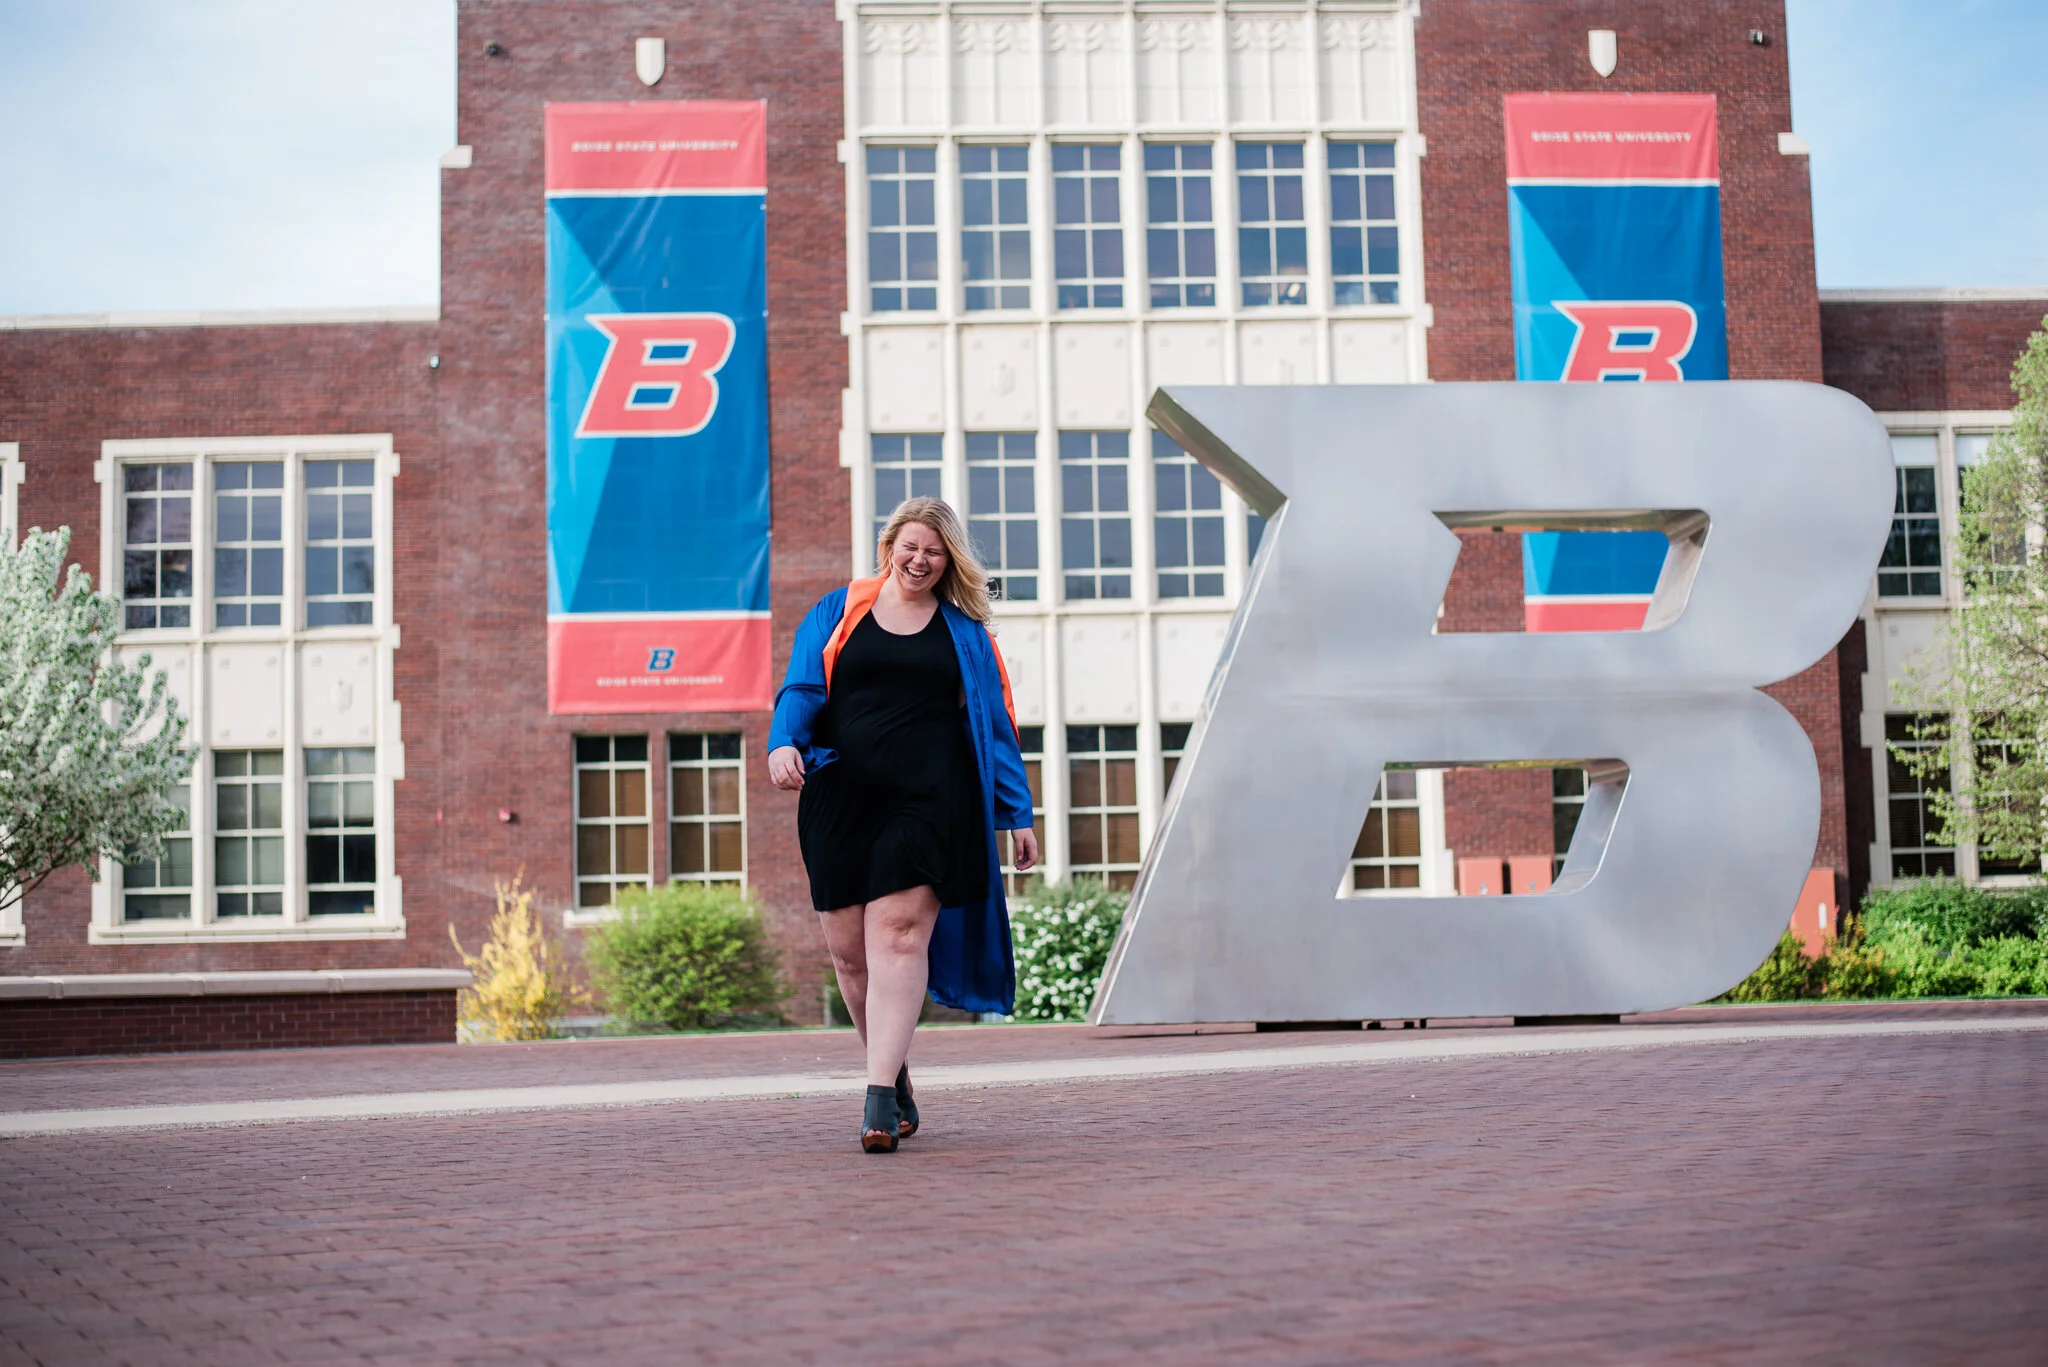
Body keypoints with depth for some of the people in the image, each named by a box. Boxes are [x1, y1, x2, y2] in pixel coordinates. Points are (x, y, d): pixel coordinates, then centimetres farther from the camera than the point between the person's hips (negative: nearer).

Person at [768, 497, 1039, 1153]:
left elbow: (995, 725, 17)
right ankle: (897, 1076, 21)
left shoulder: (964, 631, 16)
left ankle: (880, 1097, -19)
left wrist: (1018, 813, 13)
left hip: (926, 798, -2)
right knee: (848, 947, 2)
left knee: (899, 931, -16)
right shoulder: (839, 612, 15)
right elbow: (800, 687, 7)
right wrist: (783, 742, -14)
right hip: (840, 796, 2)